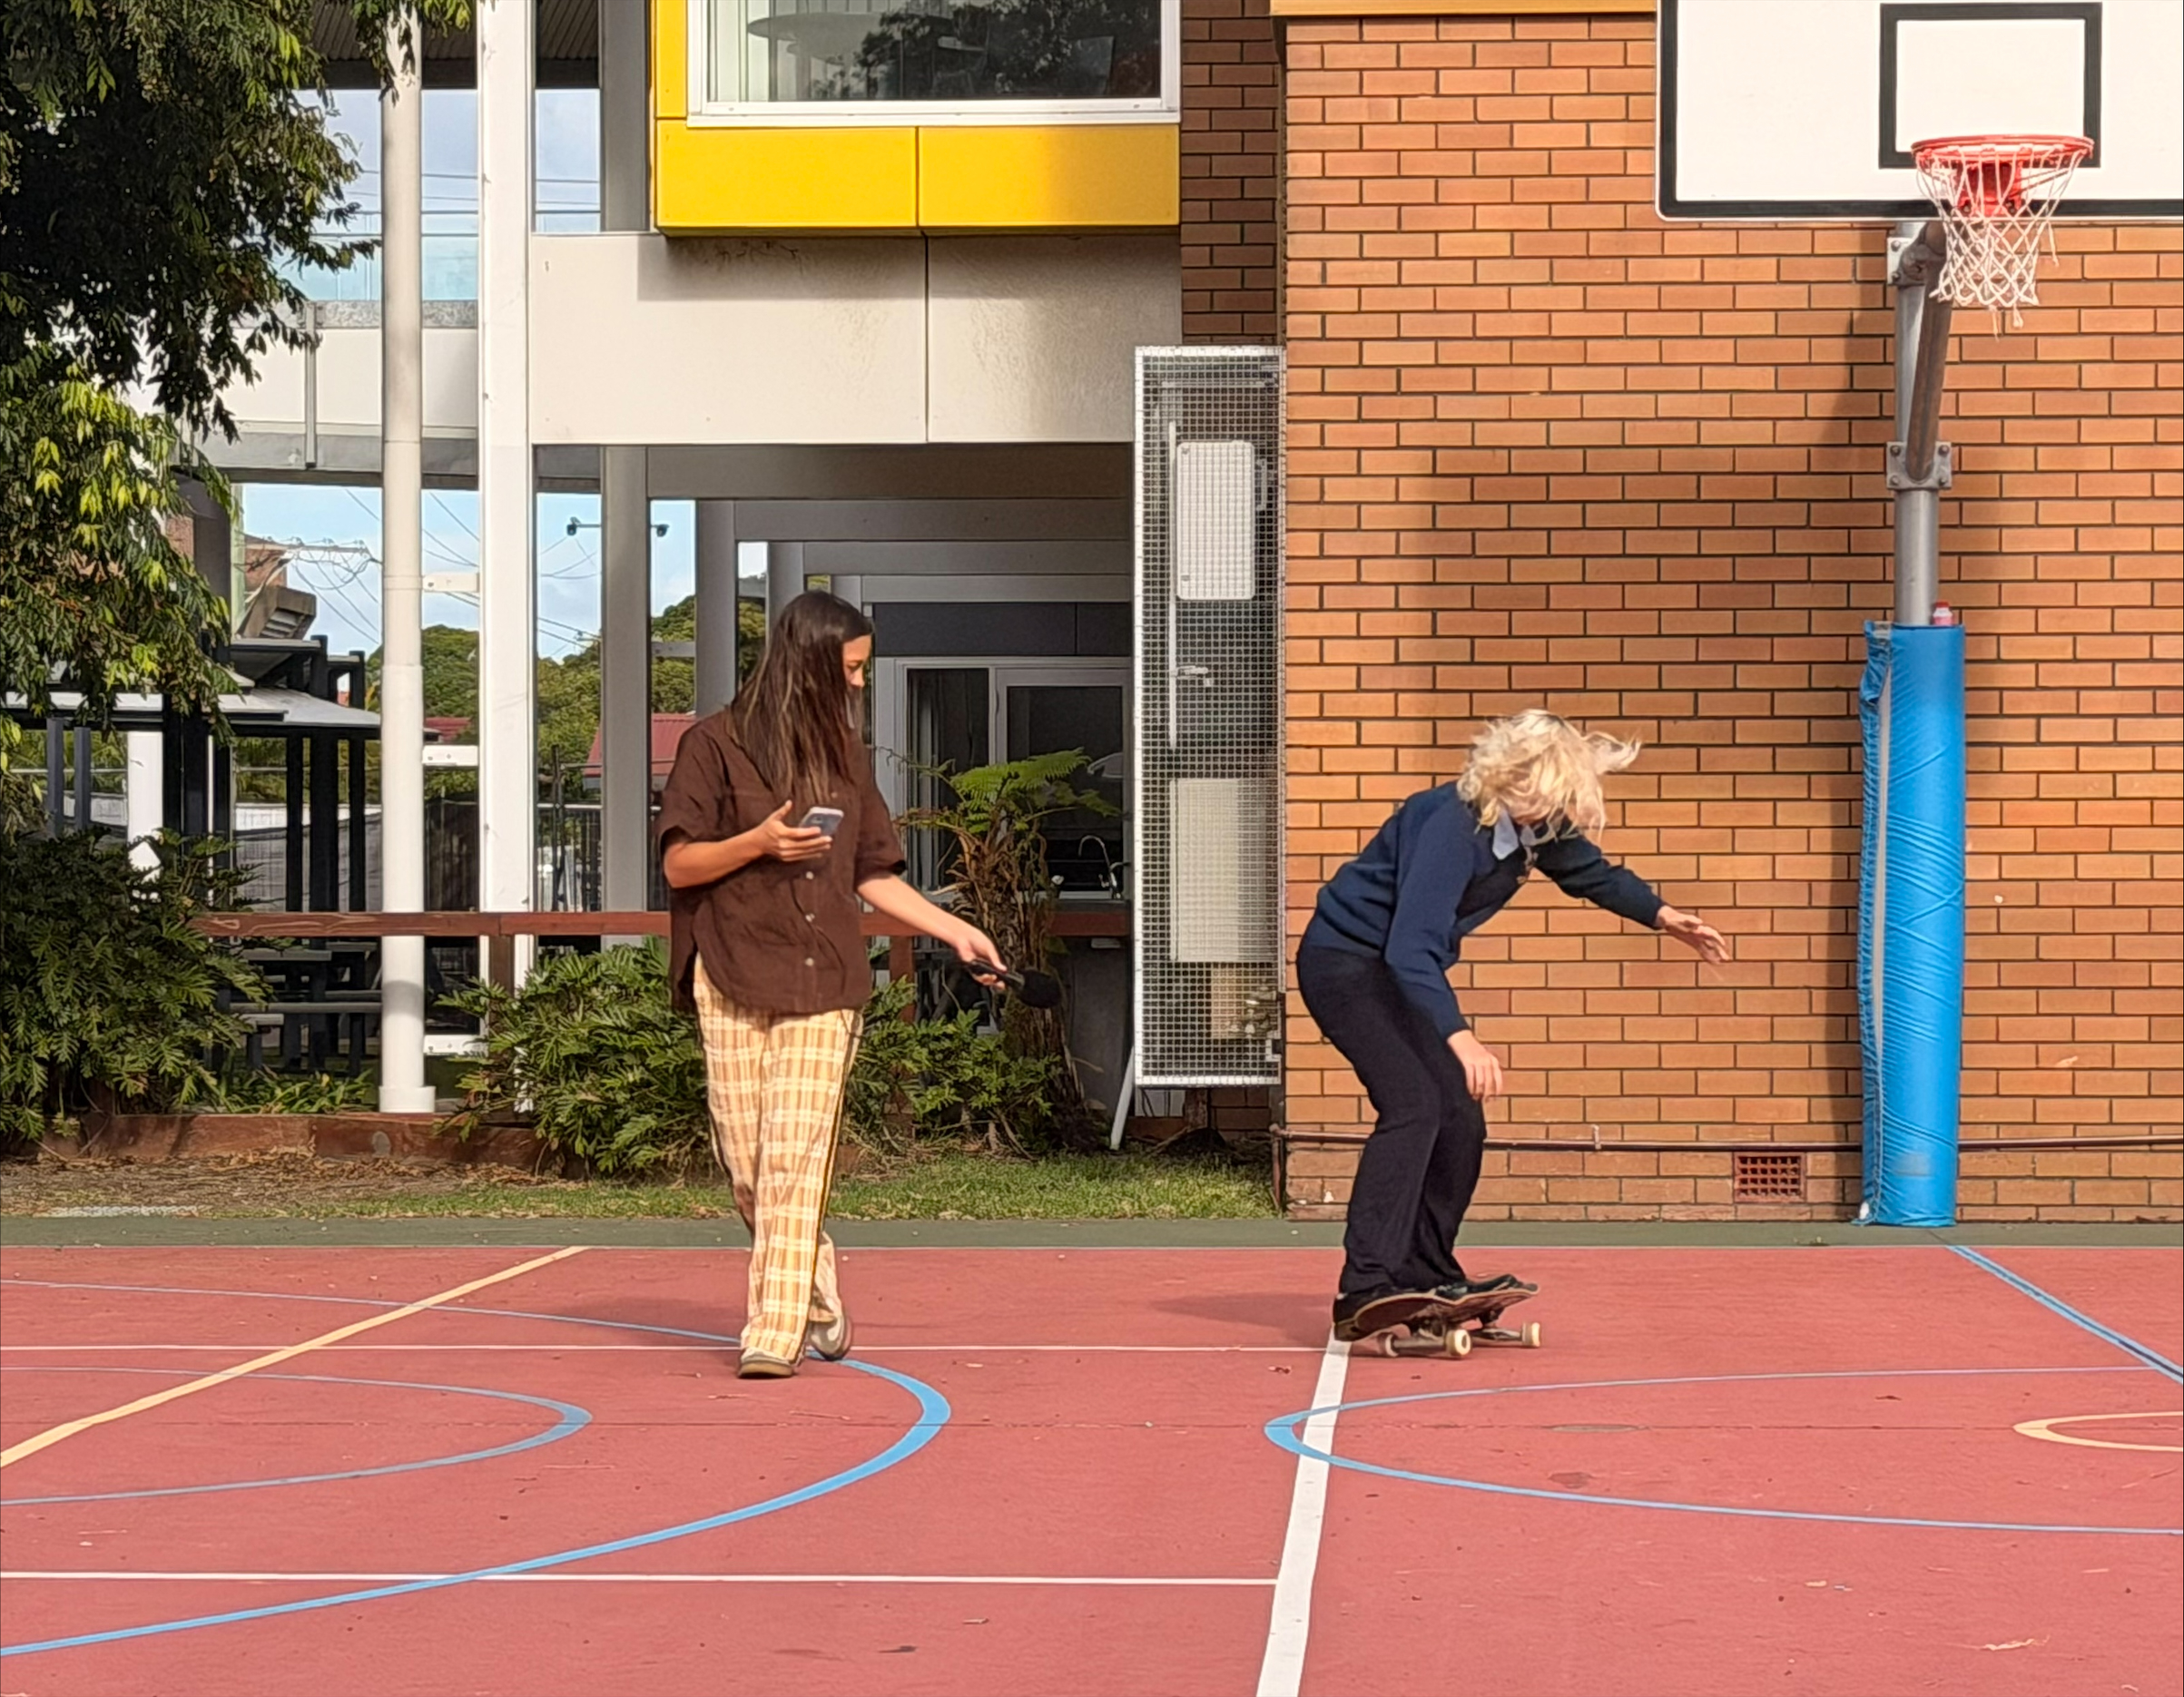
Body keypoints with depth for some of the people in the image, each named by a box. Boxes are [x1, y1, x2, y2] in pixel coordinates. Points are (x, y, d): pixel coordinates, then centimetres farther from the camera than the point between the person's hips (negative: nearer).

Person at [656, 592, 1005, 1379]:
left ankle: (777, 1333, -10)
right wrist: (757, 844, -15)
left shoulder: (845, 753, 15)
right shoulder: (717, 744, 1)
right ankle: (818, 1300, 21)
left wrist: (955, 930, 13)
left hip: (824, 984, 2)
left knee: (797, 1161, -9)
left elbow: (873, 875, 19)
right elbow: (678, 864, -1)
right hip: (735, 983, -2)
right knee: (748, 1166, 0)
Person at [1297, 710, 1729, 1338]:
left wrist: (1661, 915, 18)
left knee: (1460, 1114, 6)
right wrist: (1459, 1037, -49)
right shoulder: (1452, 825, -31)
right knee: (1413, 1103, -24)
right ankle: (1365, 1289, -28)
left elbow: (1589, 871, 20)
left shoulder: (1535, 827, -4)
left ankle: (1426, 1274, 20)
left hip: (1400, 974, 9)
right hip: (1343, 961, -9)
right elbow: (1412, 948, -39)